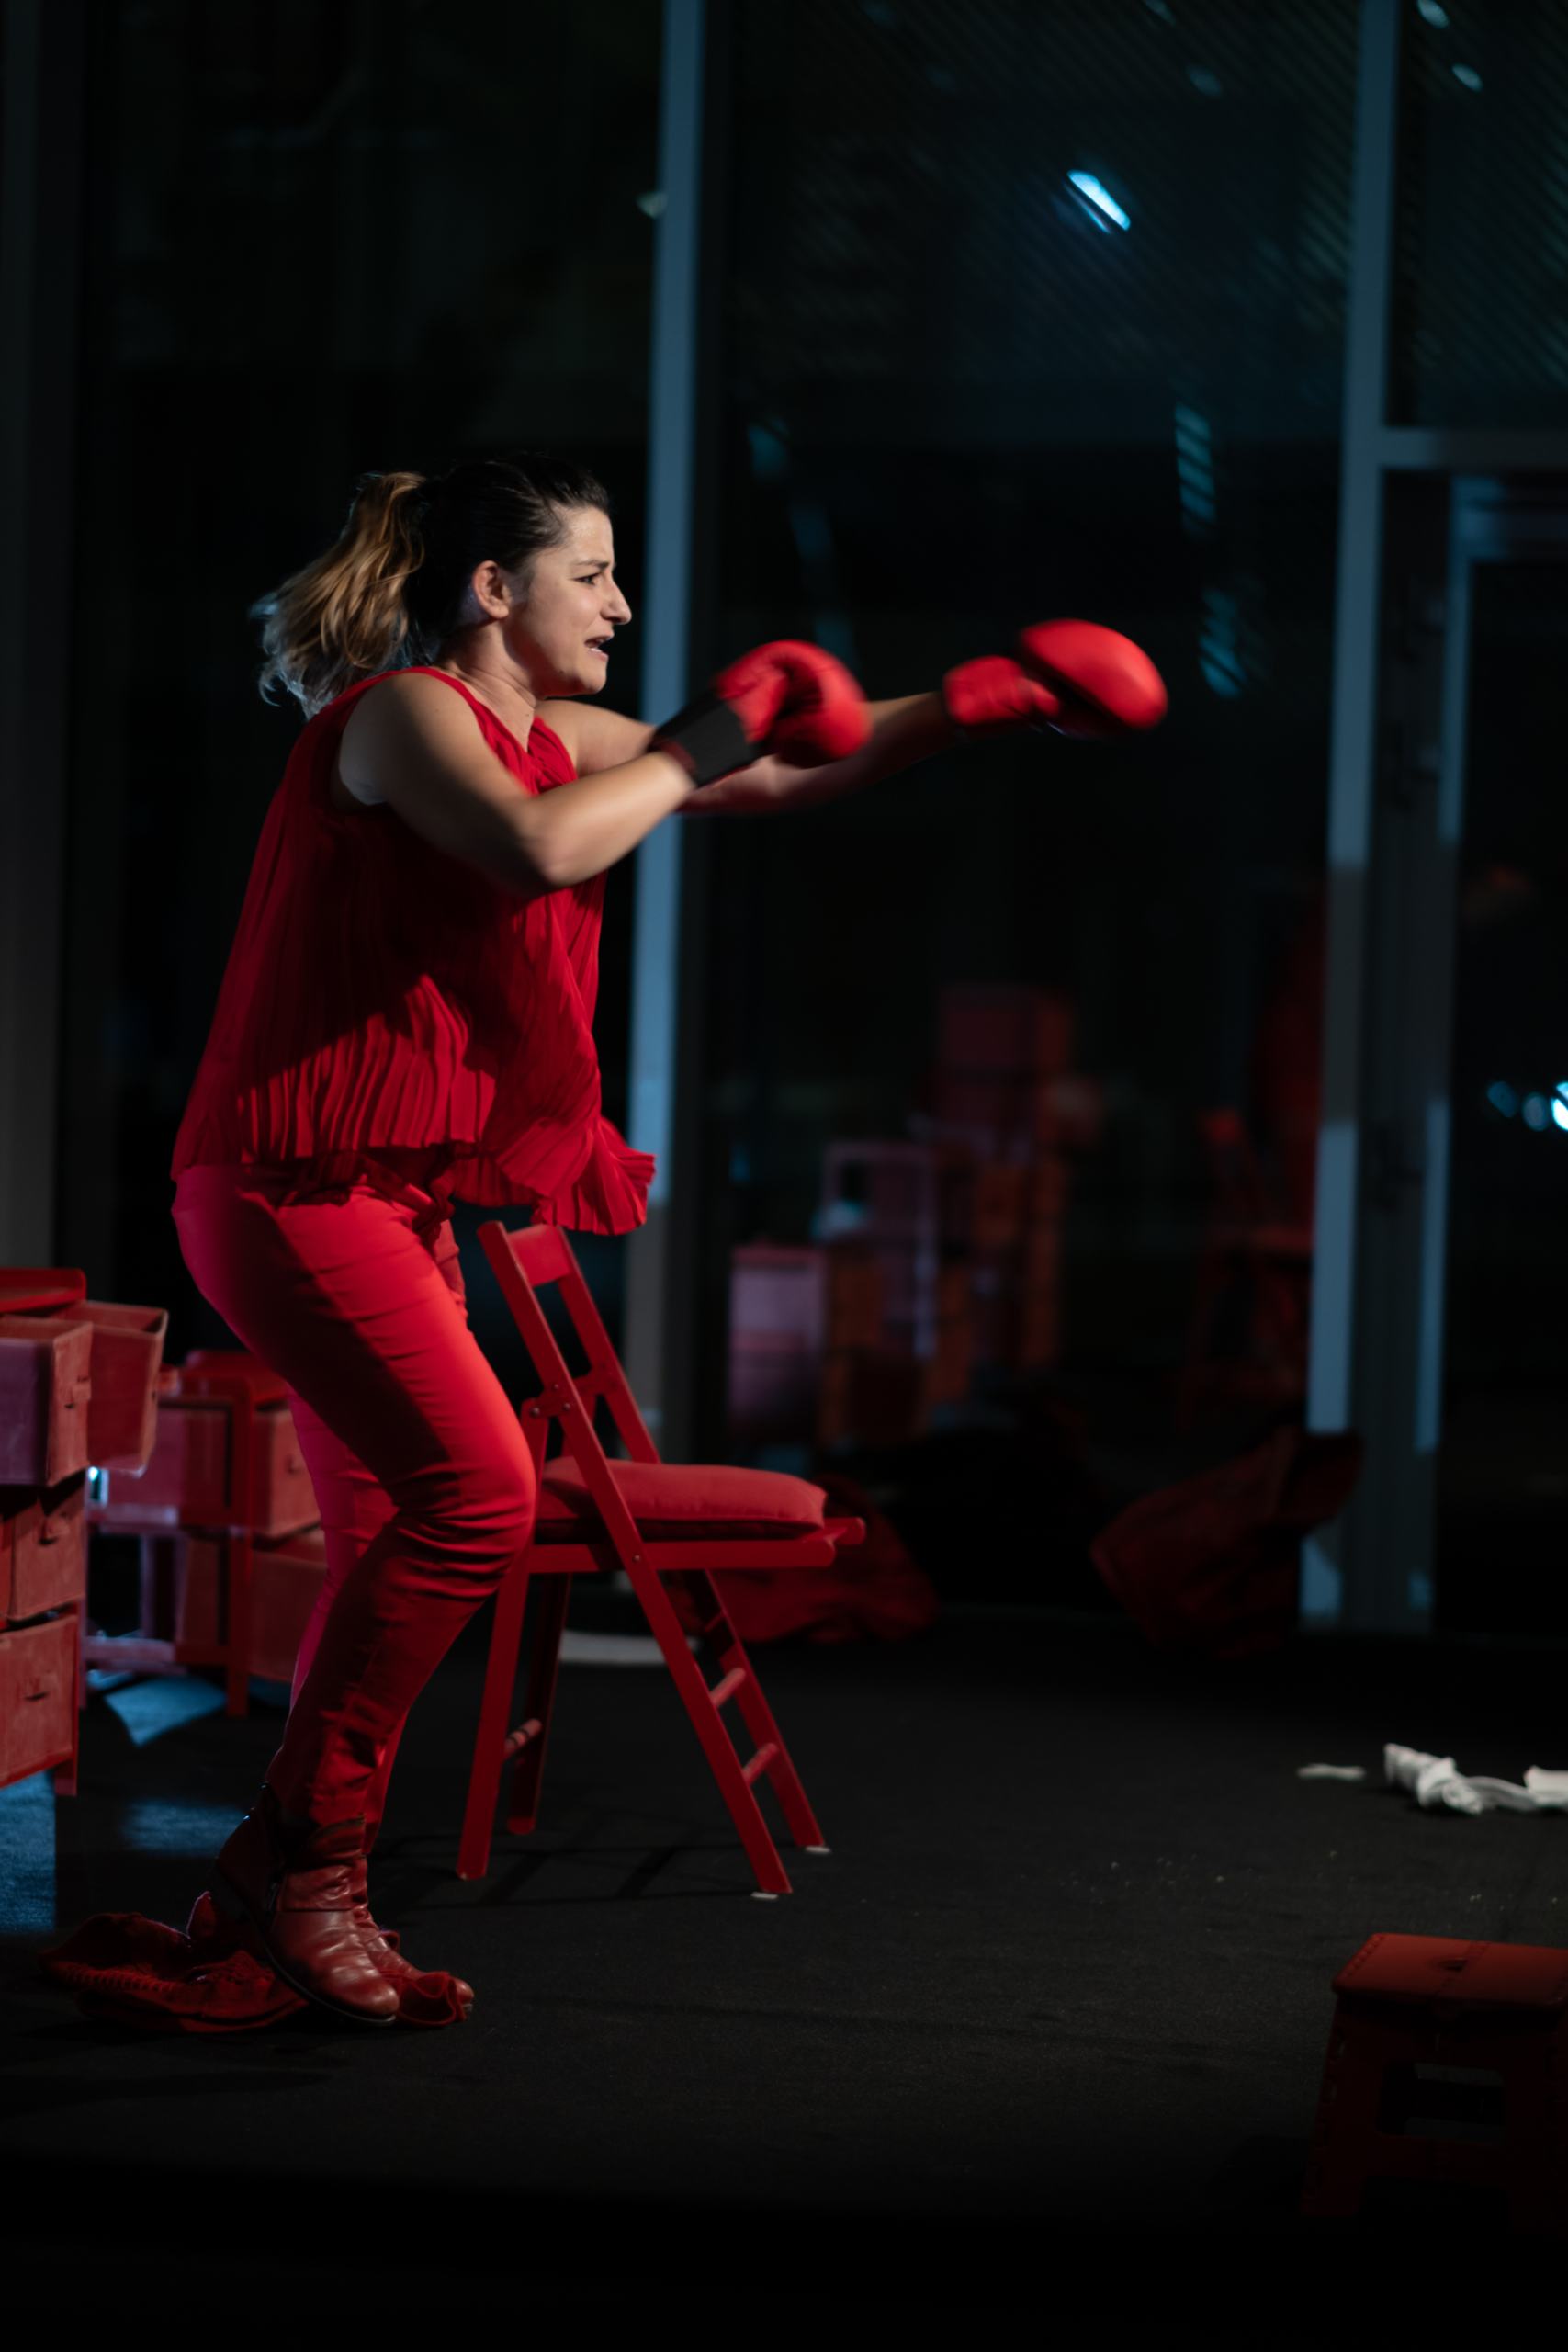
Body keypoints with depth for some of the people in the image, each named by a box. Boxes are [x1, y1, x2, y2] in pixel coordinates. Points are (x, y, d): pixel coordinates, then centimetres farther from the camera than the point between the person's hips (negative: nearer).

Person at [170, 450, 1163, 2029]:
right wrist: (690, 752, -18)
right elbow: (541, 846, -32)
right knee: (477, 1488, -19)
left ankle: (307, 1898, 15)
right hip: (293, 1178, -10)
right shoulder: (404, 711, -12)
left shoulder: (555, 736, 15)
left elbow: (777, 779, 21)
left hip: (393, 1193, 10)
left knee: (396, 1540, 8)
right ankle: (299, 1849, -9)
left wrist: (965, 705, 14)